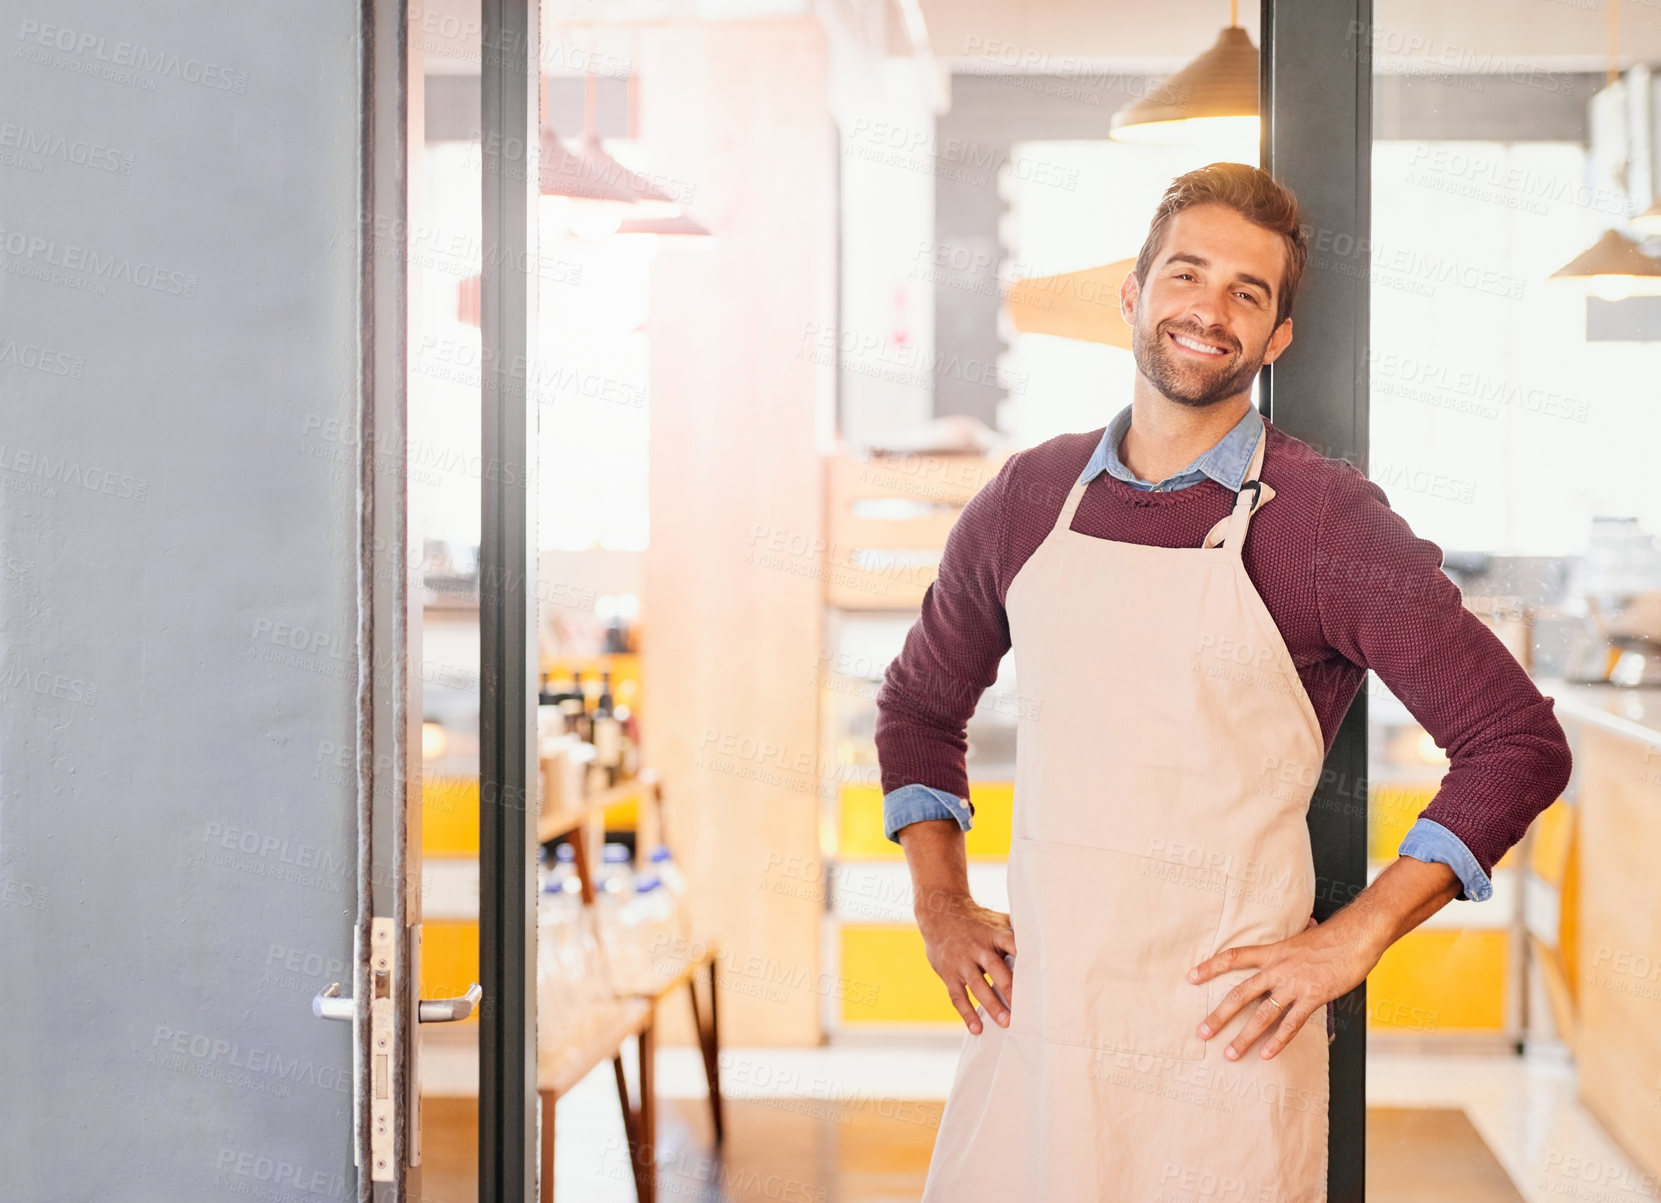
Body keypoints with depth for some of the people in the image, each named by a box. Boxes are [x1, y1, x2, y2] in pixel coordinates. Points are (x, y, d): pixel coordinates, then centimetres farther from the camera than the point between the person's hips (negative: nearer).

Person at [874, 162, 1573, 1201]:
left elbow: (1521, 743, -6)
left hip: (1220, 1052, -3)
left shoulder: (1326, 519, -7)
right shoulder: (1027, 499, 6)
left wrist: (1352, 940, -9)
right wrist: (940, 908, 10)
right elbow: (919, 705, 21)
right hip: (1030, 1026, 4)